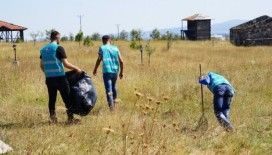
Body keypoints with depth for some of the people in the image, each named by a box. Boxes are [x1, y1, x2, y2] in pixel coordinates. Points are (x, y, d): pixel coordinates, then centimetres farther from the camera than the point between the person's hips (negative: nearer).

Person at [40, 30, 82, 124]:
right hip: (60, 77, -6)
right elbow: (66, 64, -13)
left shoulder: (43, 49, 10)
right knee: (67, 98, 1)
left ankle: (52, 118, 14)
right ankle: (70, 118, 4)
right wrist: (76, 68, -1)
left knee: (52, 98, 11)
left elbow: (42, 66, 15)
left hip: (49, 78, 6)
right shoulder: (59, 48, -9)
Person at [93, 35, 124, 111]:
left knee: (108, 89, -7)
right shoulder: (115, 48, 10)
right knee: (113, 87, 23)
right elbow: (121, 61, 6)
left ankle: (111, 105, -18)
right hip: (115, 71, 4)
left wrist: (95, 69, 5)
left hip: (107, 71, -4)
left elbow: (99, 59, -8)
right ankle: (114, 102, 38)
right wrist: (121, 72, 16)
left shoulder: (102, 48, 0)